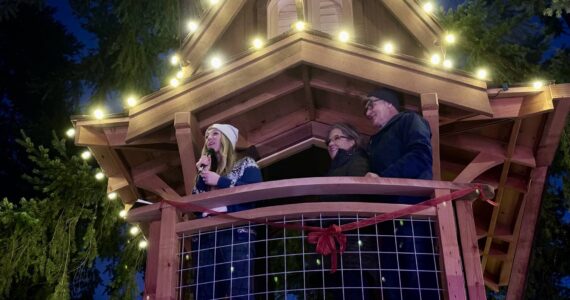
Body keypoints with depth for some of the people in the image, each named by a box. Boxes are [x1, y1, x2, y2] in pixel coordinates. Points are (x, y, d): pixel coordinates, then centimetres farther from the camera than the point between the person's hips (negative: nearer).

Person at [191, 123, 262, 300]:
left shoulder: (245, 164, 14)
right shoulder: (206, 172, 28)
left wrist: (220, 181, -2)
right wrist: (202, 174, 8)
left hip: (236, 234, -5)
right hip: (204, 237, 5)